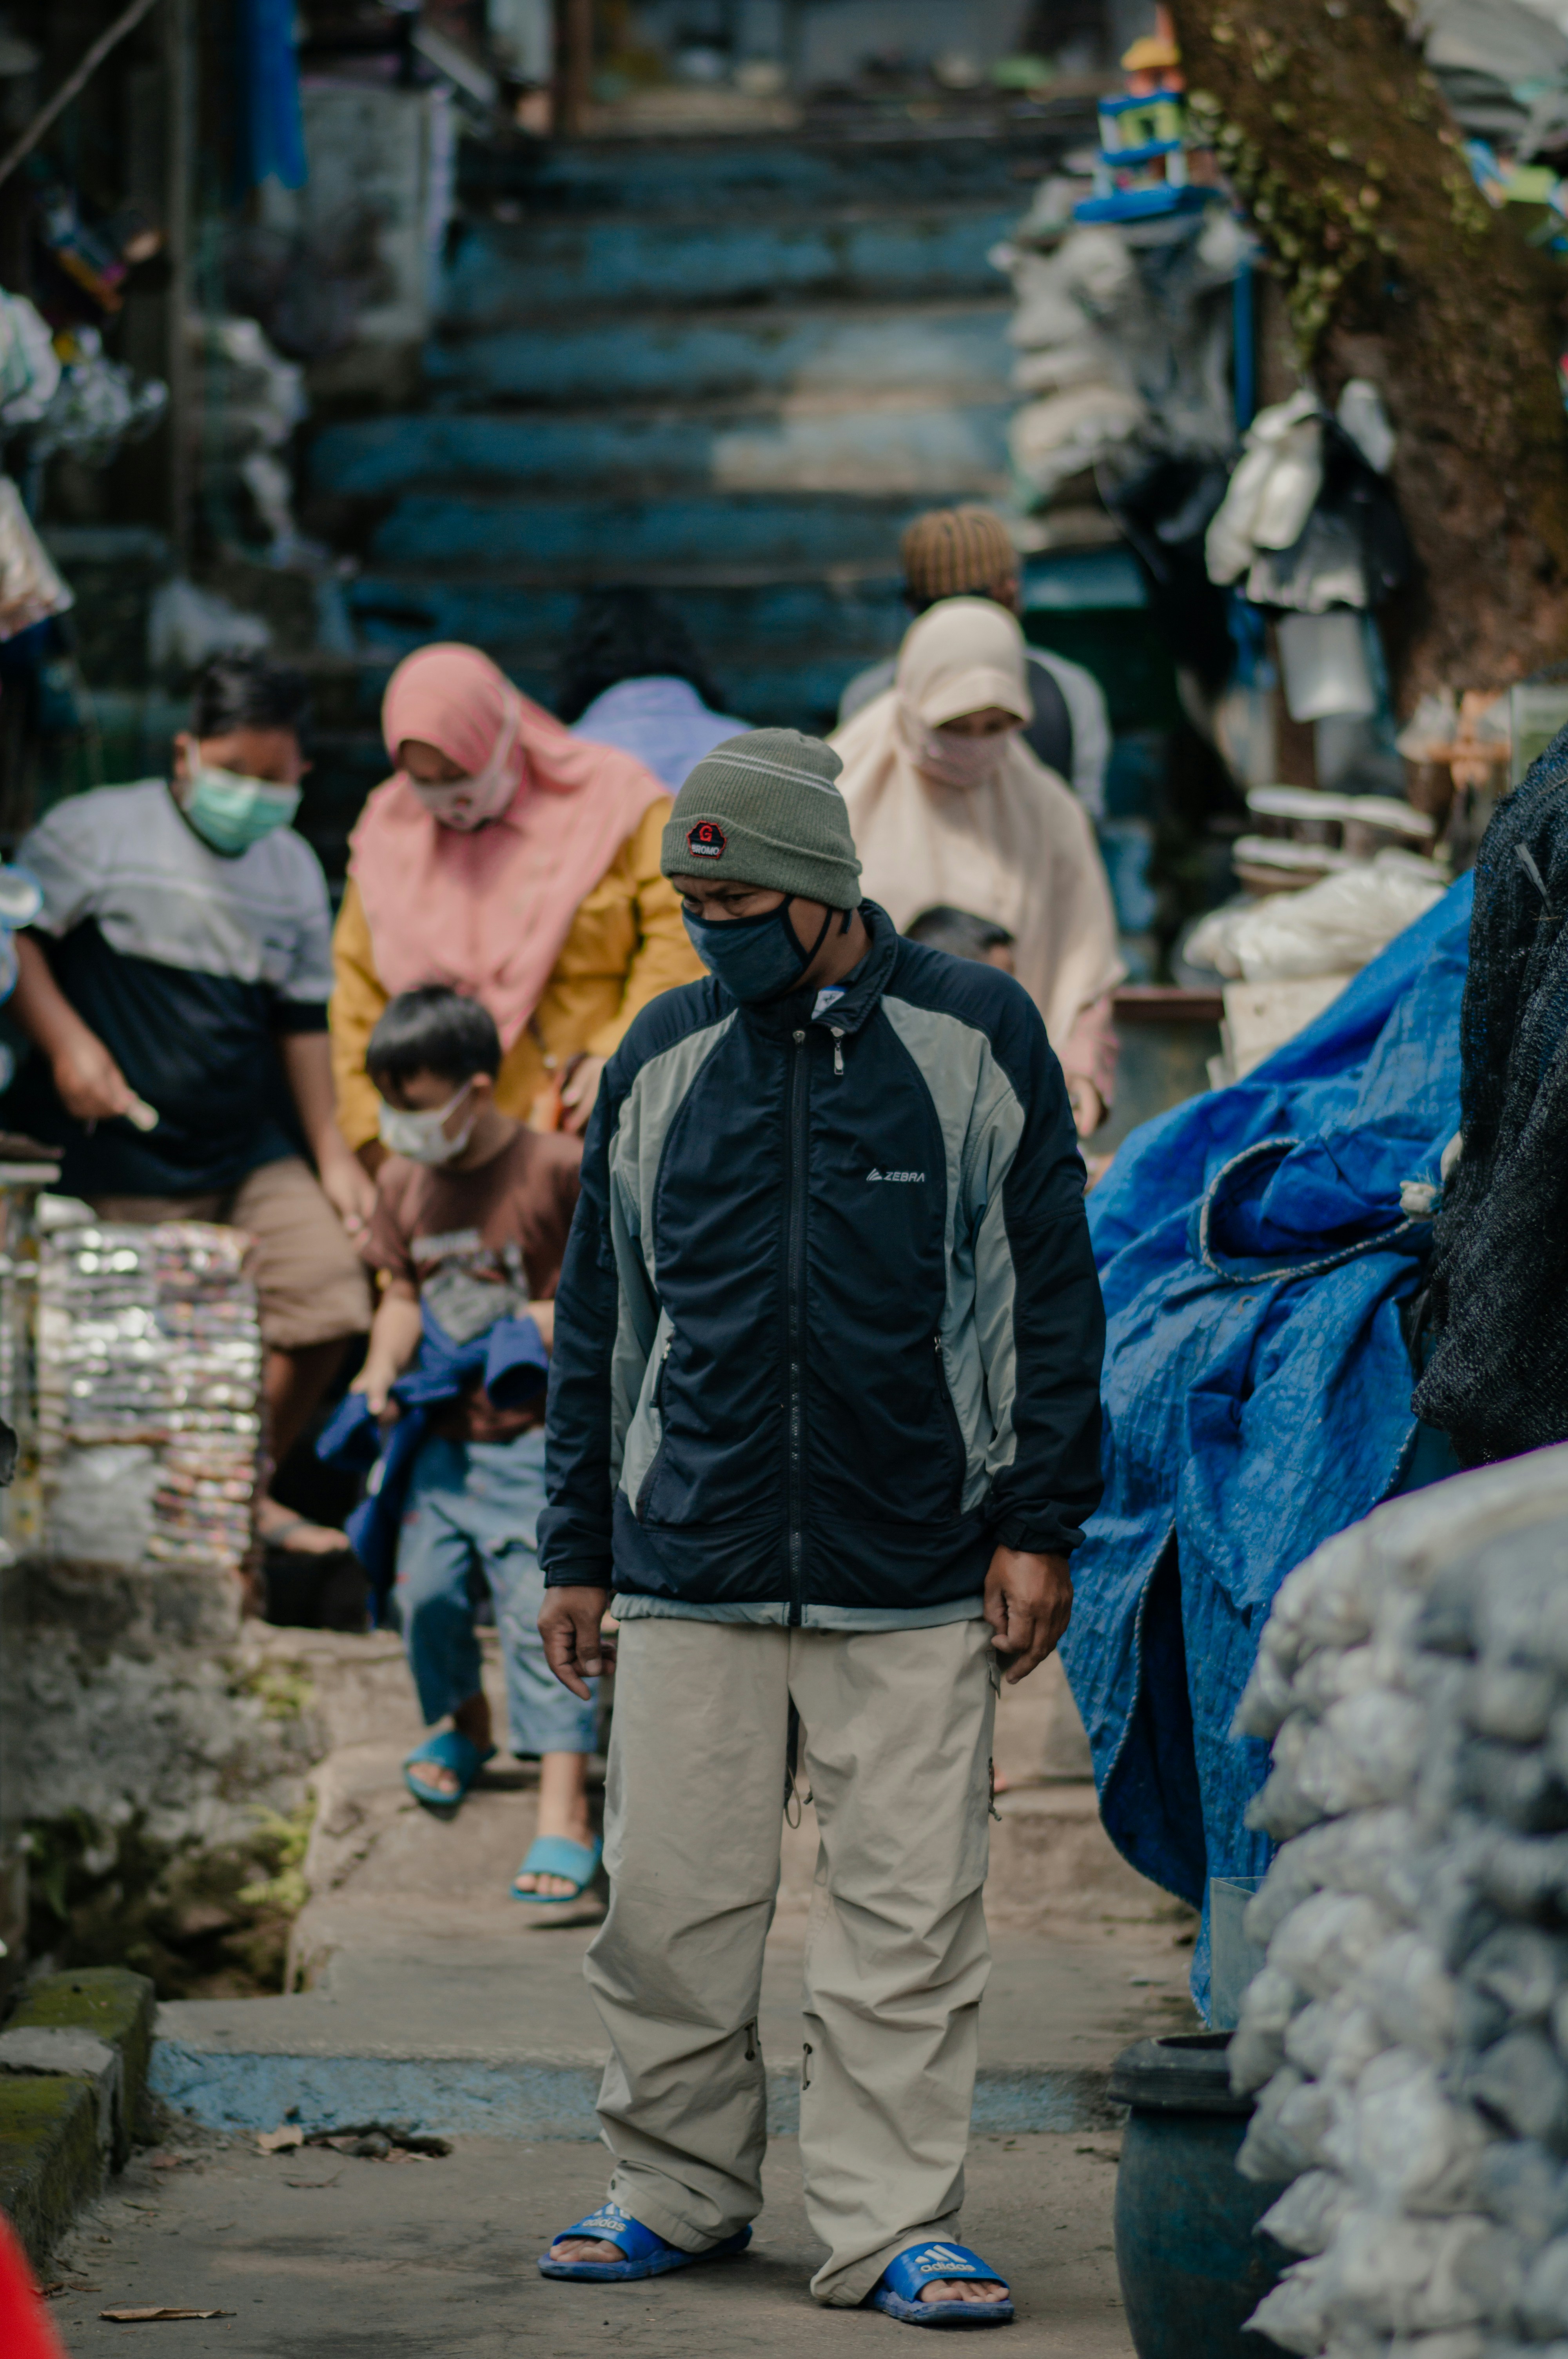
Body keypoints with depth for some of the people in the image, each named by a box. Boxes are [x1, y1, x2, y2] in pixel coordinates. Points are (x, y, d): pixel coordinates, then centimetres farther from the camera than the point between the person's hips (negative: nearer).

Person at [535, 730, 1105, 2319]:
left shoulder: (976, 1038, 2)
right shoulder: (661, 1060, 10)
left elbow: (1051, 1295, 4)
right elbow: (598, 1324, 16)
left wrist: (1039, 1529, -1)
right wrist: (577, 1553, 14)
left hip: (916, 1585, -2)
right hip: (691, 1574, 2)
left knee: (906, 1918, -2)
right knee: (669, 1906, 3)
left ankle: (891, 2228, 6)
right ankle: (676, 2190, 18)